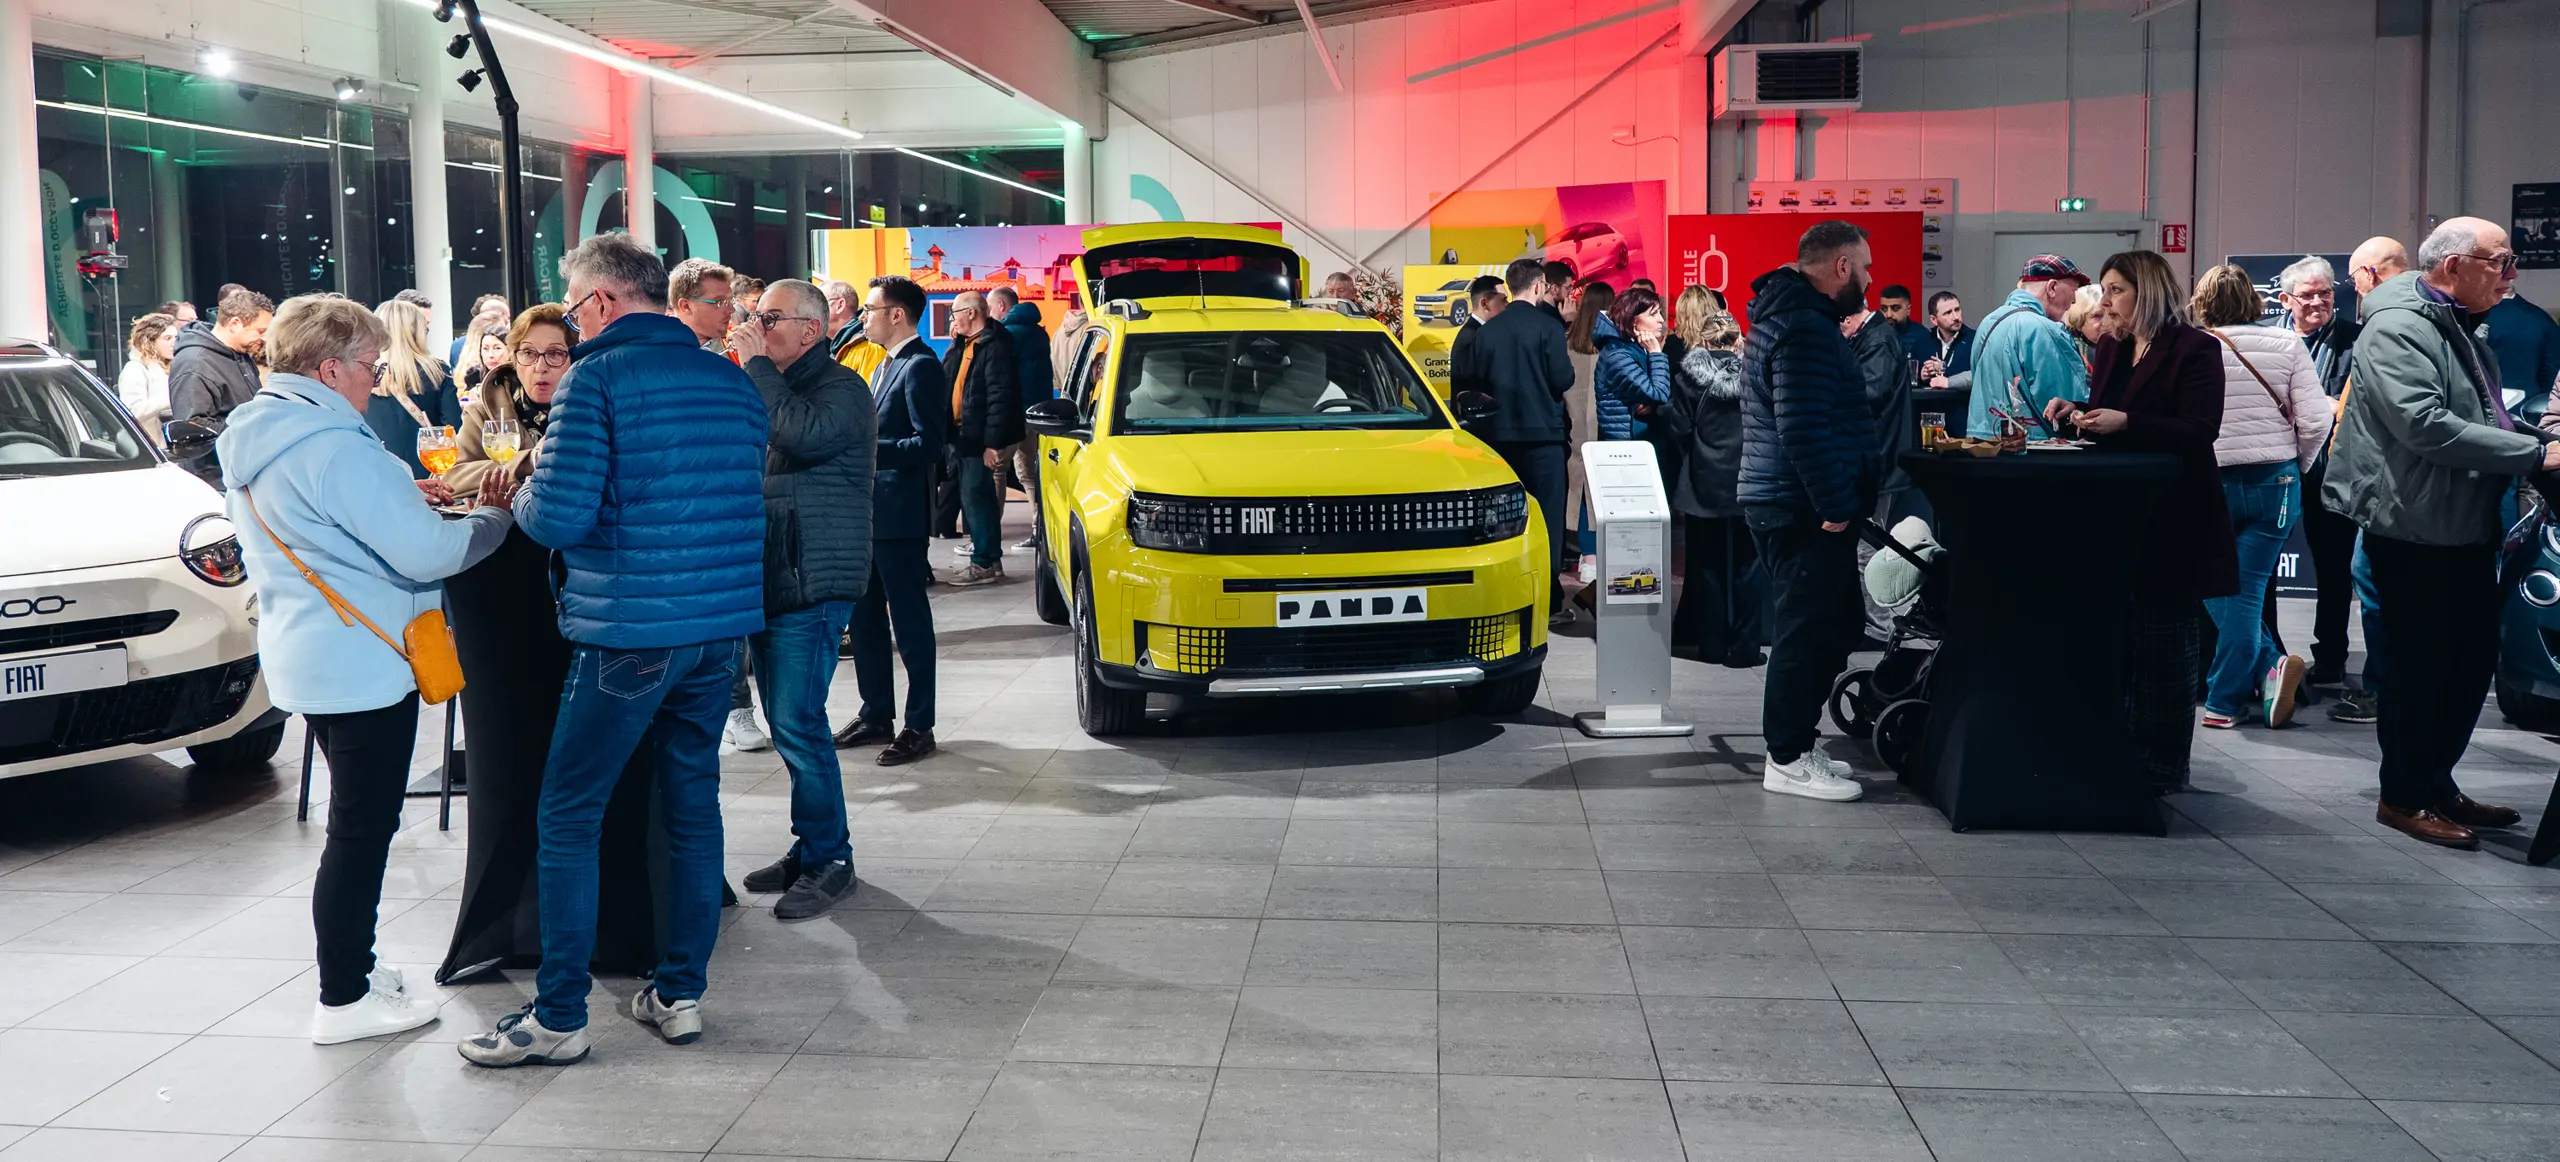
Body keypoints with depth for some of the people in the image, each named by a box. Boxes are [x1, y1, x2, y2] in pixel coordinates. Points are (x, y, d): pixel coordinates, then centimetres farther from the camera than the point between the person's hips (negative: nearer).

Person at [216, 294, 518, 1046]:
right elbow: (426, 553, -22)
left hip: (305, 657, 10)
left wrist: (398, 498, 8)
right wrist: (495, 516, -5)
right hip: (361, 664, -10)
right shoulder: (333, 445, -21)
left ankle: (351, 965, 30)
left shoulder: (254, 440, 9)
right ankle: (343, 1000, 6)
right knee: (362, 829, -1)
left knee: (358, 822, 20)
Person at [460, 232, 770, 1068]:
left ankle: (558, 1018, 9)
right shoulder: (733, 381, 9)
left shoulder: (597, 378, -11)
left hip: (628, 633, -6)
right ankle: (680, 993, 22)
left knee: (569, 816, 4)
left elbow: (558, 517, -18)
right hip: (721, 624, 6)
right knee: (692, 803, 15)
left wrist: (521, 496, 5)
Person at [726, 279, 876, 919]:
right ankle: (811, 848, 22)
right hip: (766, 578, 9)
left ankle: (828, 859, -1)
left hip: (811, 582, -9)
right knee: (789, 723, 13)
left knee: (798, 723, -10)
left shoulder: (840, 387, -7)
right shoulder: (768, 387, 19)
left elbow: (805, 437, -27)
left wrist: (758, 364, -18)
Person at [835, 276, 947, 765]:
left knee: (910, 623, -2)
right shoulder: (886, 367, 17)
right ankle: (876, 715, 26)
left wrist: (864, 446, -22)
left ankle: (919, 727, 6)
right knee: (865, 618, 15)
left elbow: (929, 445, -21)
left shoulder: (921, 367, -13)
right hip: (870, 512, 10)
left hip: (899, 517, -10)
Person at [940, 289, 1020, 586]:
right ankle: (985, 557, 21)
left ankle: (985, 563, -2)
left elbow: (1000, 397, -22)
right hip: (963, 435, 10)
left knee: (976, 497, -8)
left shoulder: (993, 346, -15)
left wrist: (993, 443, -24)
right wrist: (955, 344, 7)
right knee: (972, 497, 13)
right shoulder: (964, 345, 16)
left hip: (979, 438, -10)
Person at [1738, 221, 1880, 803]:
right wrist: (1836, 506, -21)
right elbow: (1804, 429, -25)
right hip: (1806, 510, -11)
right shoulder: (1807, 328, -17)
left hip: (1782, 503, 11)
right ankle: (1788, 760, 2)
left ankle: (1792, 746, 23)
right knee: (1810, 630, -5)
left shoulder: (1786, 314, 18)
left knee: (1827, 626, 15)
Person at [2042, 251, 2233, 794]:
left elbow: (2200, 430, -17)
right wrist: (2077, 413, 0)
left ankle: (2161, 765, 9)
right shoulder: (2113, 348, 14)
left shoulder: (2194, 350, -9)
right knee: (2115, 636, 8)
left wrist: (2125, 422, -25)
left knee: (2163, 642, 0)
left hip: (2170, 521, -7)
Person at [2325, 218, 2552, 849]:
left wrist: (2544, 437, 9)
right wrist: (2535, 453, -24)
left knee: (2473, 657, 14)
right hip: (2415, 528, -10)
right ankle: (2404, 798, 13)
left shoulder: (2460, 330, 17)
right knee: (2421, 662, 0)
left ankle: (2436, 780, 28)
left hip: (2467, 528, 10)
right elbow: (2425, 425, -26)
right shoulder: (2396, 329, -15)